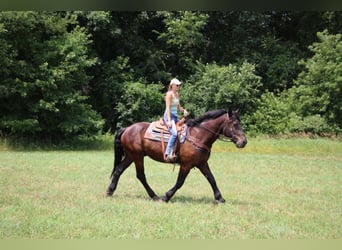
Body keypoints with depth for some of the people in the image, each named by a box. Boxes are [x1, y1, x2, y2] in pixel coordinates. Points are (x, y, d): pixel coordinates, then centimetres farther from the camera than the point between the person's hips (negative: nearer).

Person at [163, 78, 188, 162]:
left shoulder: (177, 94, 17)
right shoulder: (169, 94, -8)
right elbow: (168, 108, -16)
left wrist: (183, 110, 1)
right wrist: (169, 120, -23)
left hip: (176, 116, 9)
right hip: (169, 116, -9)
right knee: (174, 133, -29)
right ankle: (168, 154, -34)